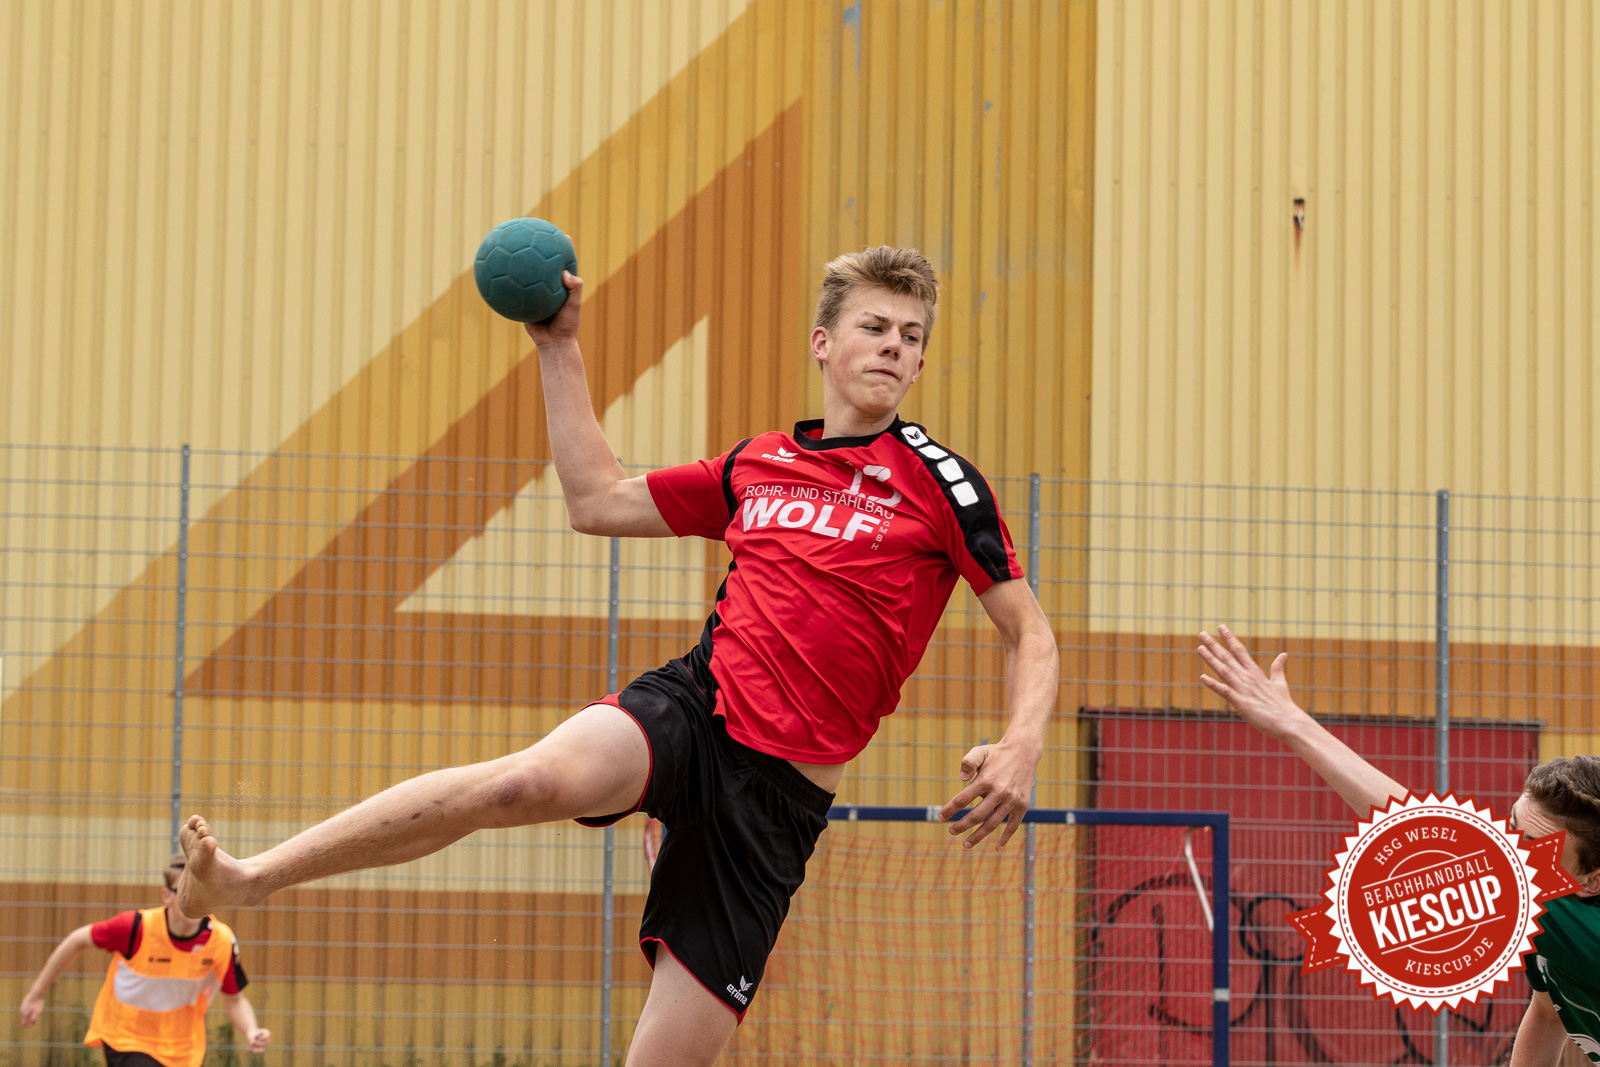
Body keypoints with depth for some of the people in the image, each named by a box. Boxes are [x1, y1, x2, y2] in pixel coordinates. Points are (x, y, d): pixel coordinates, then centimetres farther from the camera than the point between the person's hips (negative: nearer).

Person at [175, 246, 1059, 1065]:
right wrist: (558, 349, 22)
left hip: (778, 792, -2)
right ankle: (246, 878, -29)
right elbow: (597, 500, 25)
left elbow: (1030, 634, 5)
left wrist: (1021, 746, -14)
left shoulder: (937, 480, 4)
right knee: (536, 777, -32)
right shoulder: (755, 466, 15)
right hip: (693, 704, 2)